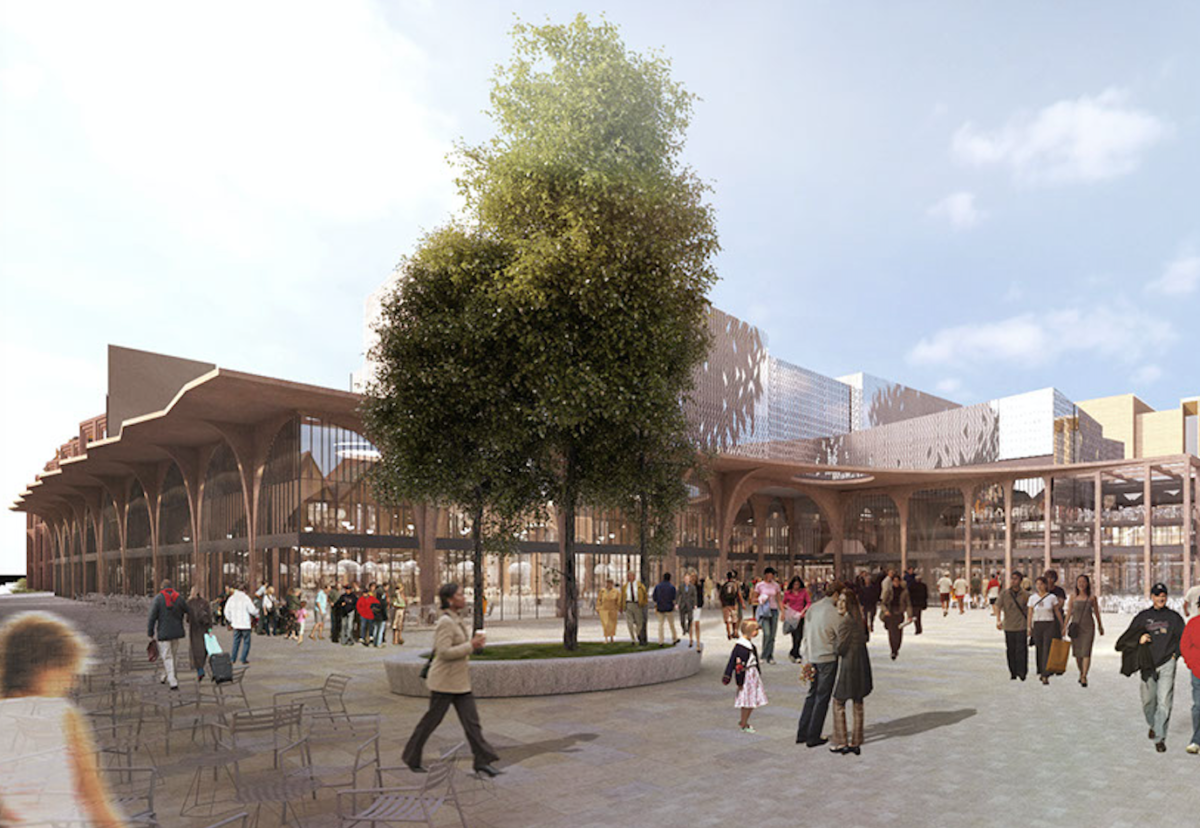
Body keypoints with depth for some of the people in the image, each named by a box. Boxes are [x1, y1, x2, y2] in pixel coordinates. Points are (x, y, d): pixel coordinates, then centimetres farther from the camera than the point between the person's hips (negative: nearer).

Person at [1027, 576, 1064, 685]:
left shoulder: (1052, 597, -2)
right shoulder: (1032, 598, 3)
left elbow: (1057, 612, 7)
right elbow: (1030, 613, 5)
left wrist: (1062, 626, 11)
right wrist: (1029, 627, 0)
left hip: (1050, 625, -2)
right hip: (1037, 626, 2)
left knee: (1047, 650, -10)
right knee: (1040, 650, 9)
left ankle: (1045, 676, -14)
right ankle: (1041, 672, 27)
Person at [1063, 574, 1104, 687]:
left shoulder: (1092, 598, 2)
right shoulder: (1073, 598, 5)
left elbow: (1096, 613, 12)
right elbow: (1069, 612, 5)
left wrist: (1100, 627, 19)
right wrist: (1065, 626, 0)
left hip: (1088, 627, -2)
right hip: (1076, 626, 2)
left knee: (1086, 652, -11)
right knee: (1077, 652, 7)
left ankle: (1084, 677, -14)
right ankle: (1081, 672, 27)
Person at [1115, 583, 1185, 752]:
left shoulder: (1174, 617, 6)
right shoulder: (1142, 617, 9)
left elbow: (1183, 639, 12)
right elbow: (1127, 637, 8)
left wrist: (1175, 654, -2)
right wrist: (1139, 638, -12)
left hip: (1167, 664, -2)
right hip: (1148, 664, 2)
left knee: (1164, 701, -11)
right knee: (1148, 701, 9)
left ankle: (1159, 737, -6)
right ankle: (1154, 725, 37)